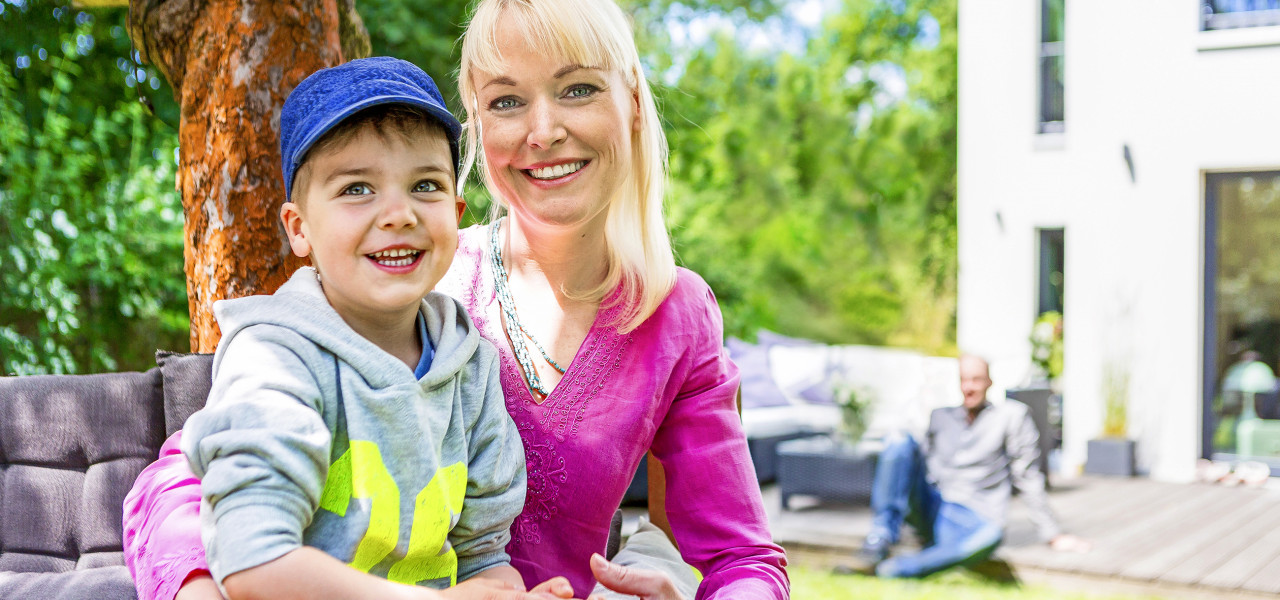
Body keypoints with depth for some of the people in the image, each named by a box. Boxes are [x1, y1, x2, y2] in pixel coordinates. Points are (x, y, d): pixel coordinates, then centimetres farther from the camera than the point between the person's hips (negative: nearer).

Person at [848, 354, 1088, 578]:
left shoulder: (1012, 415, 6)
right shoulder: (940, 416, 19)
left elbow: (1027, 478, 5)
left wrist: (1053, 535, 3)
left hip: (970, 517, -4)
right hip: (929, 510, 4)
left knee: (991, 535, -42)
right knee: (899, 441, -19)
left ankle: (888, 571, -50)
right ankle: (881, 539, -31)